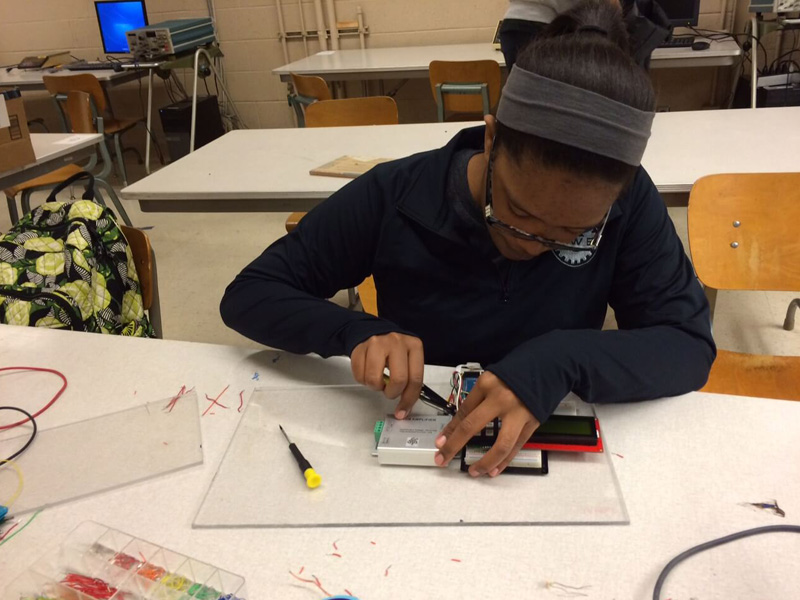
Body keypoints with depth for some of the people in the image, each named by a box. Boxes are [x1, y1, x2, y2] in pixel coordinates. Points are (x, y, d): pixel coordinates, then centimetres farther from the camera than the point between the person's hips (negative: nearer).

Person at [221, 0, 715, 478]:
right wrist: (356, 330, -28)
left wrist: (563, 361, -31)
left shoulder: (628, 204, -13)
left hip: (548, 448, 1)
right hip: (410, 447, 0)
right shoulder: (394, 197, -15)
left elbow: (691, 346, -14)